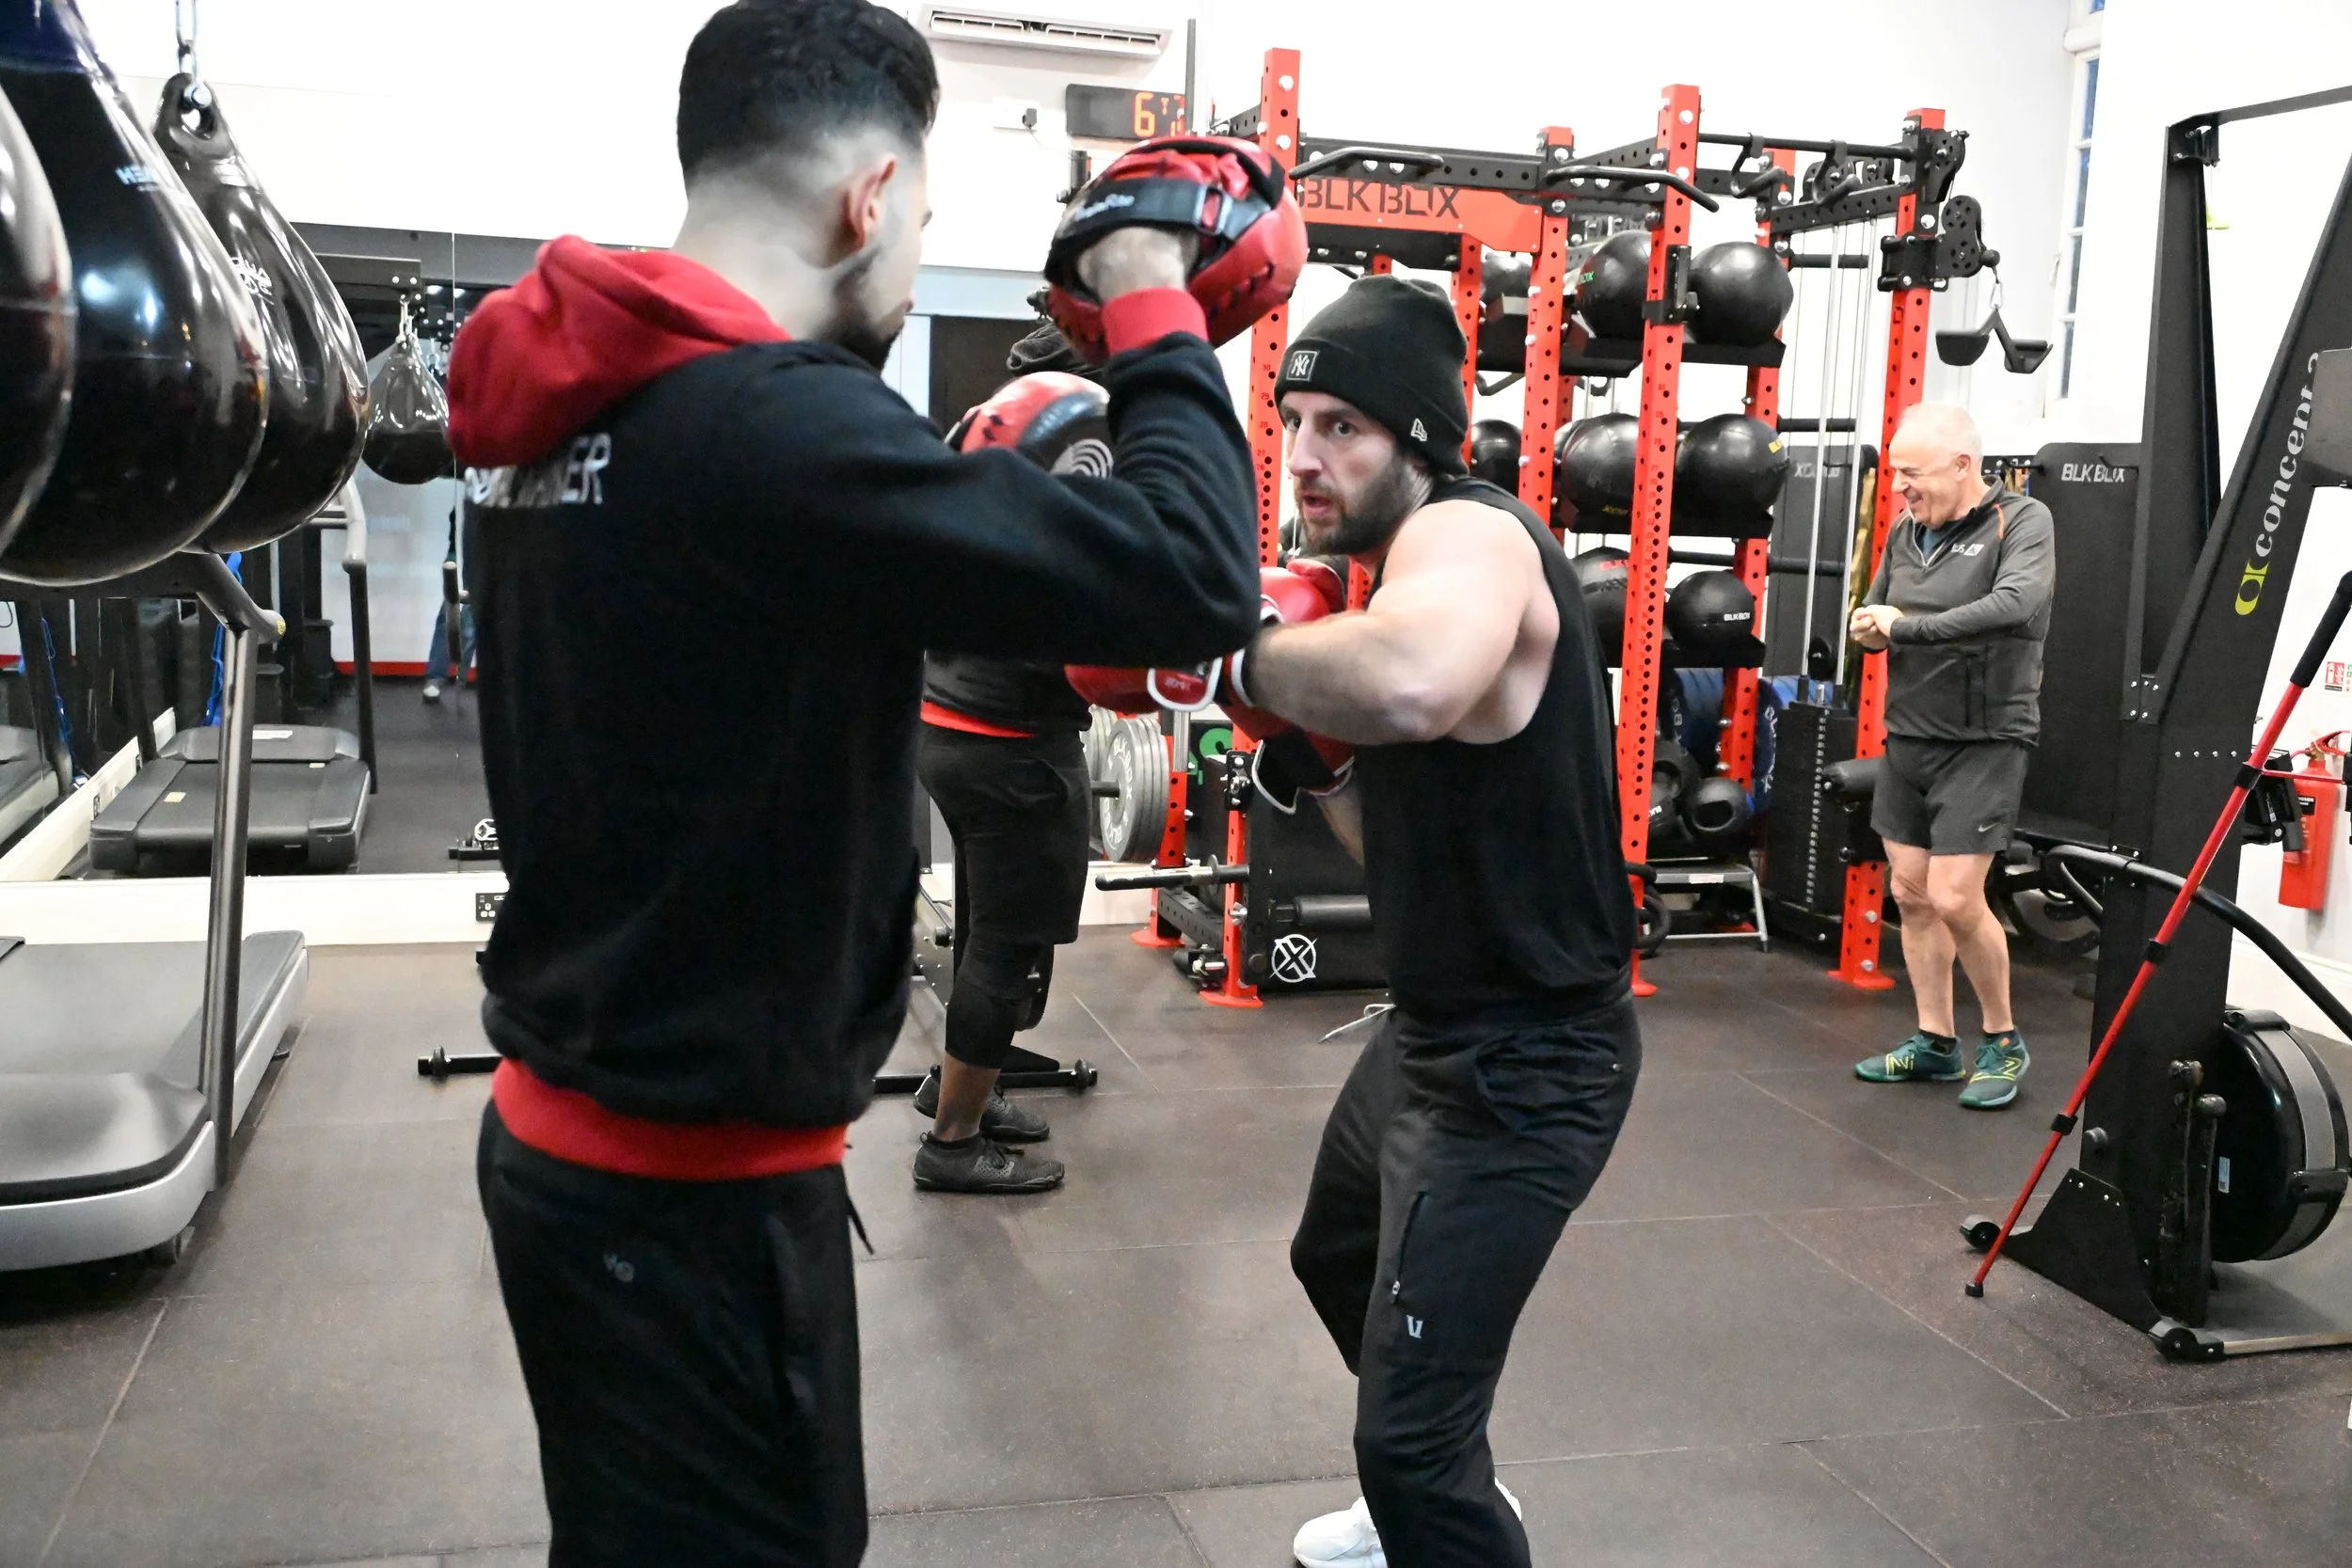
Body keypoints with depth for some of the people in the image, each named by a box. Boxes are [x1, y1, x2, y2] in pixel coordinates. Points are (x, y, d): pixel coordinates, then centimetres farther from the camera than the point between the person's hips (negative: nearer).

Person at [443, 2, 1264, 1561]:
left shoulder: (569, 408, 4)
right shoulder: (774, 422, -25)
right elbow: (1194, 579, -28)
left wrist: (997, 483, 7)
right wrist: (1158, 317, -13)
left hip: (568, 1131, 9)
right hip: (694, 1192, -9)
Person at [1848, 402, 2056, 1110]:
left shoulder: (2022, 520, -9)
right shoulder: (1906, 531, 8)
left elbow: (2016, 605, -26)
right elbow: (1875, 614, 18)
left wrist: (1906, 626, -24)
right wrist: (1867, 630, -7)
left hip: (1983, 743, -6)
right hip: (1907, 741, 6)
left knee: (1954, 898, -11)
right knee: (1912, 895, 8)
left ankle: (2004, 1041, 11)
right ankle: (1935, 1043, 21)